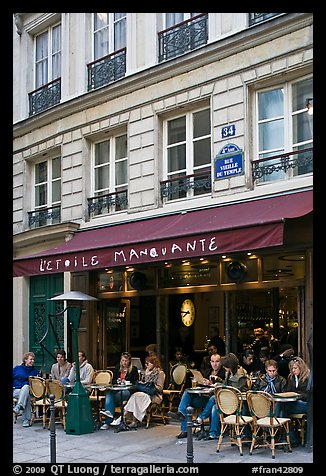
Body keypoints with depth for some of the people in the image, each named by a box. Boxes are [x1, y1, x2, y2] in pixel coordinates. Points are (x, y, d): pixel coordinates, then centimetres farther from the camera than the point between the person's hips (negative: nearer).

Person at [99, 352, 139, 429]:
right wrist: (117, 381, -3)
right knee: (108, 393, -31)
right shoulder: (117, 368, 19)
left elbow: (135, 383, 2)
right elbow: (113, 381, 19)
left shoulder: (133, 369, 7)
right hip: (117, 389, 3)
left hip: (128, 390, -3)